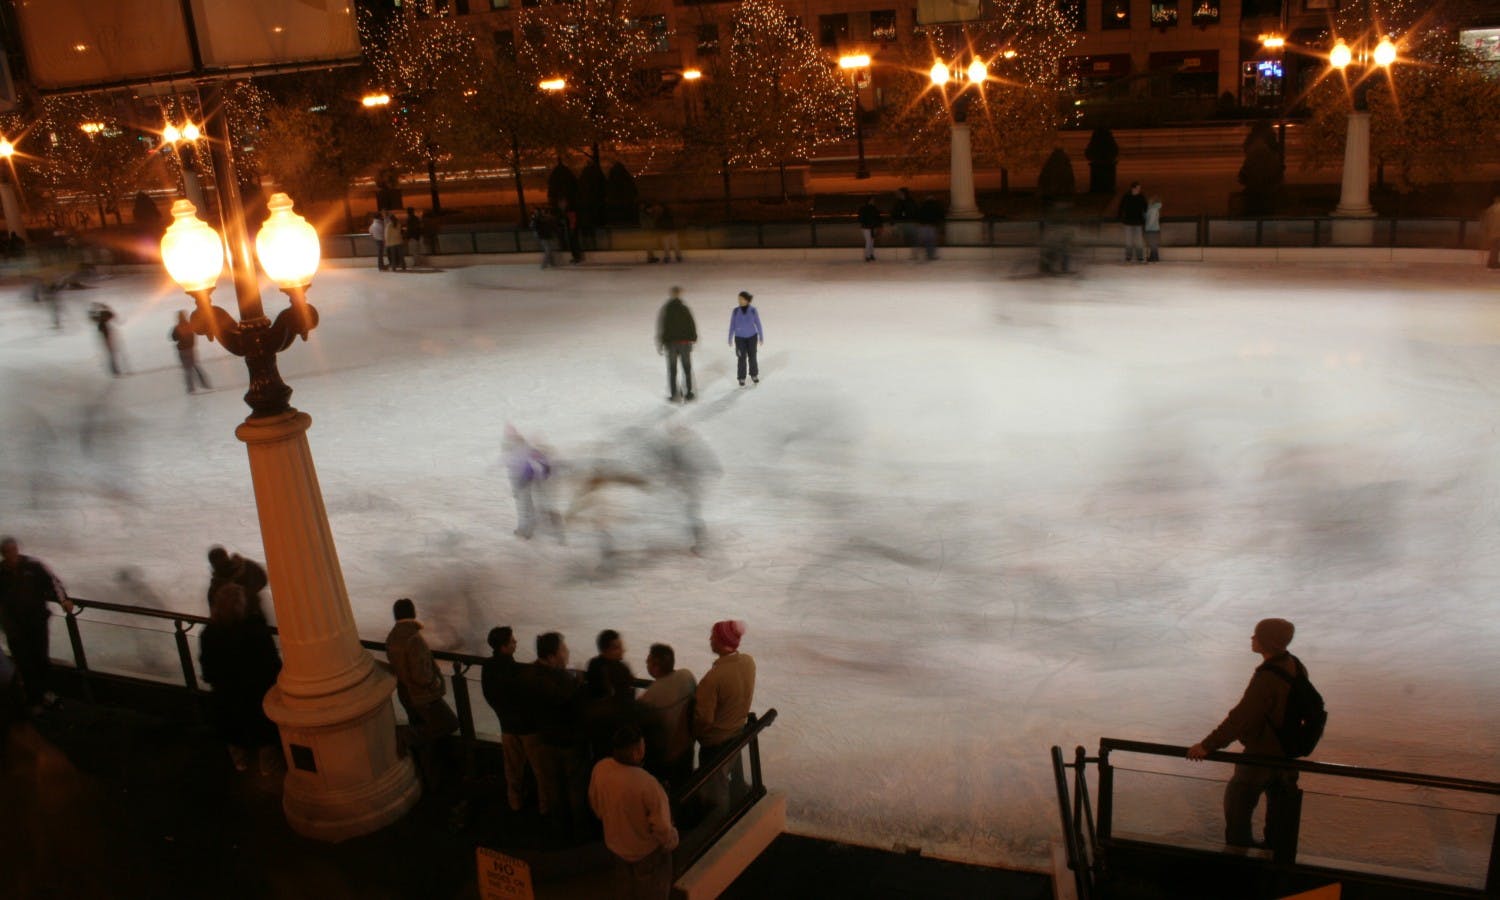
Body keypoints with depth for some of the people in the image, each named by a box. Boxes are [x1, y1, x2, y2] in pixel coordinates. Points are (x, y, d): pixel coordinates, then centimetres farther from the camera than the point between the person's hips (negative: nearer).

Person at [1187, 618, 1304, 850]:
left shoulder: (1267, 678, -32)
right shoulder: (1294, 666, -4)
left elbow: (1240, 718, -30)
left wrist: (1208, 745, -24)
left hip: (1262, 754, -8)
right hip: (1287, 752, 8)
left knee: (1238, 801, 10)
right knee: (1279, 803, 22)